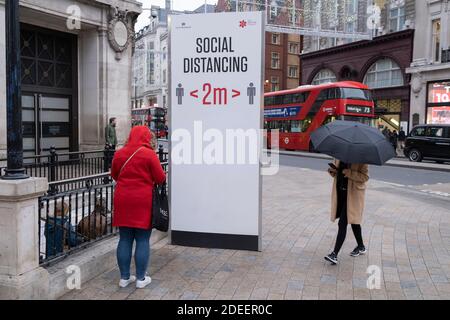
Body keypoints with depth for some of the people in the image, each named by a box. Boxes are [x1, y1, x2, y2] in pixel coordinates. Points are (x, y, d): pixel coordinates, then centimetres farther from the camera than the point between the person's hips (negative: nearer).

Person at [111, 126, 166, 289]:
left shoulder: (119, 154, 5)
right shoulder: (149, 154, -10)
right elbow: (160, 179, -6)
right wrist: (146, 177, 15)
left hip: (123, 201, 4)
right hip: (143, 202, -4)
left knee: (124, 240, 11)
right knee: (142, 240, 5)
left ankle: (124, 277, 19)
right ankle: (141, 278, 13)